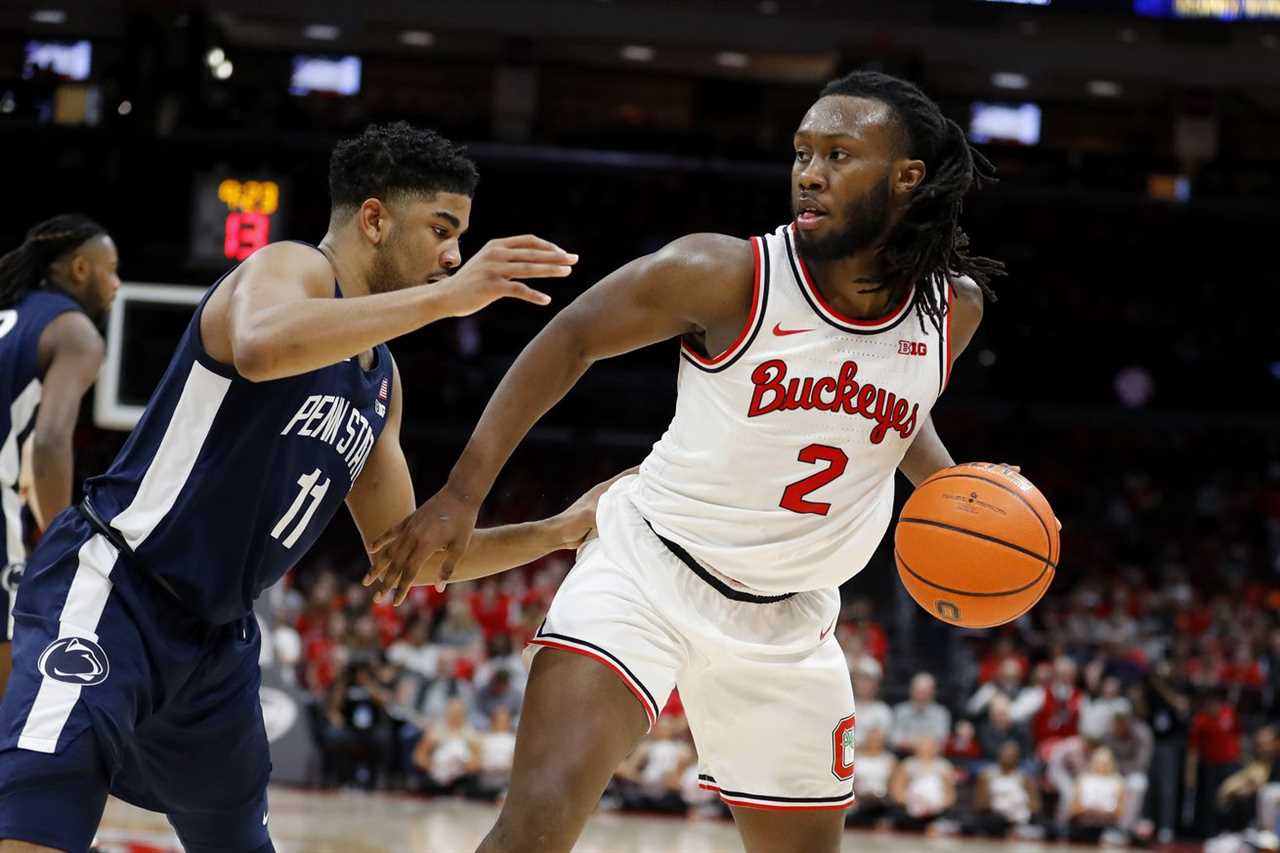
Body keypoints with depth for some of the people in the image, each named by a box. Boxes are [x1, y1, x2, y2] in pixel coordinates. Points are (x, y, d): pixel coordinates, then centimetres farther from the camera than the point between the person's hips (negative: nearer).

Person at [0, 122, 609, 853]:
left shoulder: (382, 380, 16)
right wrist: (446, 298, -37)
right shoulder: (291, 269, -10)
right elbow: (262, 348, -37)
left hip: (217, 632, 10)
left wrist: (561, 532, 15)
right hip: (111, 587, -10)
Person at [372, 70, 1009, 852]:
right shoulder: (726, 276, -19)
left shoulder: (954, 309, -3)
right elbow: (570, 339, -8)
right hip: (648, 573, -5)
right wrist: (463, 495, -13)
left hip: (788, 619, 5)